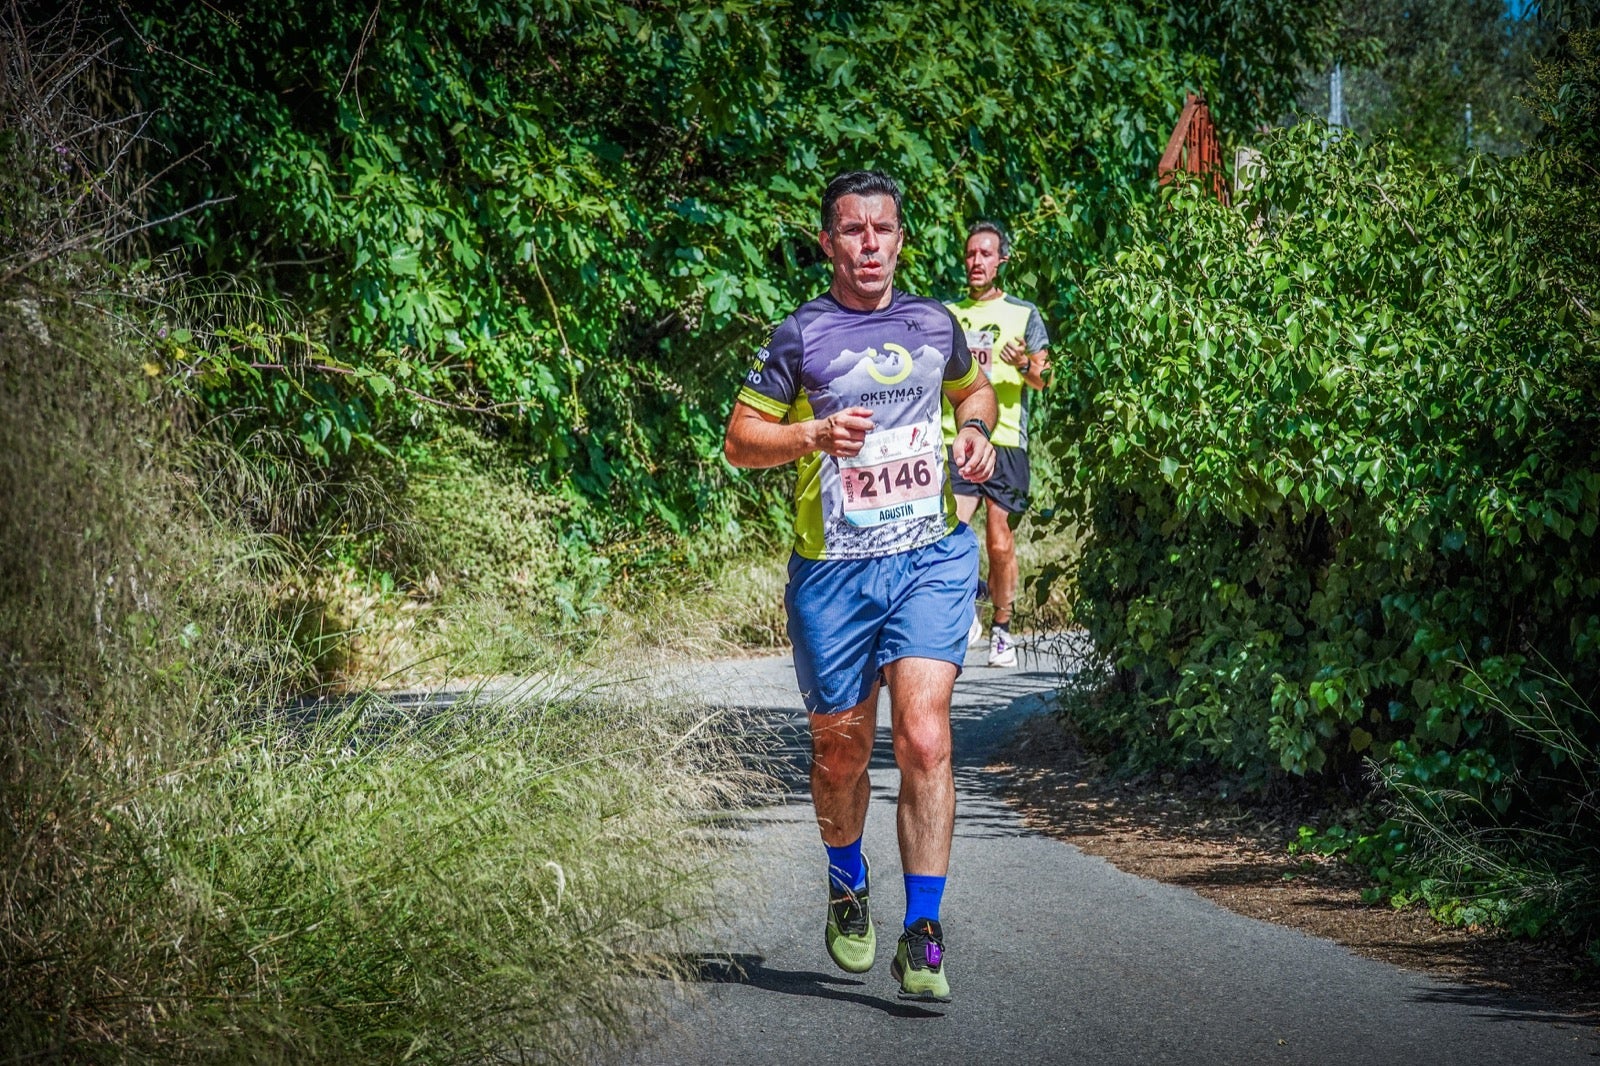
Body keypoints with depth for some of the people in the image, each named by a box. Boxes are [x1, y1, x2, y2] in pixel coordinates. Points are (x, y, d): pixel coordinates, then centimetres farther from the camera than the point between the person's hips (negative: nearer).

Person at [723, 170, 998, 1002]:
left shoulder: (935, 324, 9)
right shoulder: (800, 336, 0)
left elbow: (972, 388, 29)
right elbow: (739, 440, 2)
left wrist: (974, 431, 7)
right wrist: (814, 434, -16)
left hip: (931, 558, 1)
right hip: (833, 568, -1)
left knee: (923, 737, -15)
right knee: (841, 748, 11)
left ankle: (921, 937, -12)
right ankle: (848, 888, 40)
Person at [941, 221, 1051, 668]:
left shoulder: (1023, 313, 9)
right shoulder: (948, 315, 16)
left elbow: (1042, 379, 3)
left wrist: (1026, 364, -18)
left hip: (1005, 442, -1)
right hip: (956, 442, 1)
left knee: (1000, 543, 0)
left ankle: (1002, 630, 15)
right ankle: (967, 612, 8)